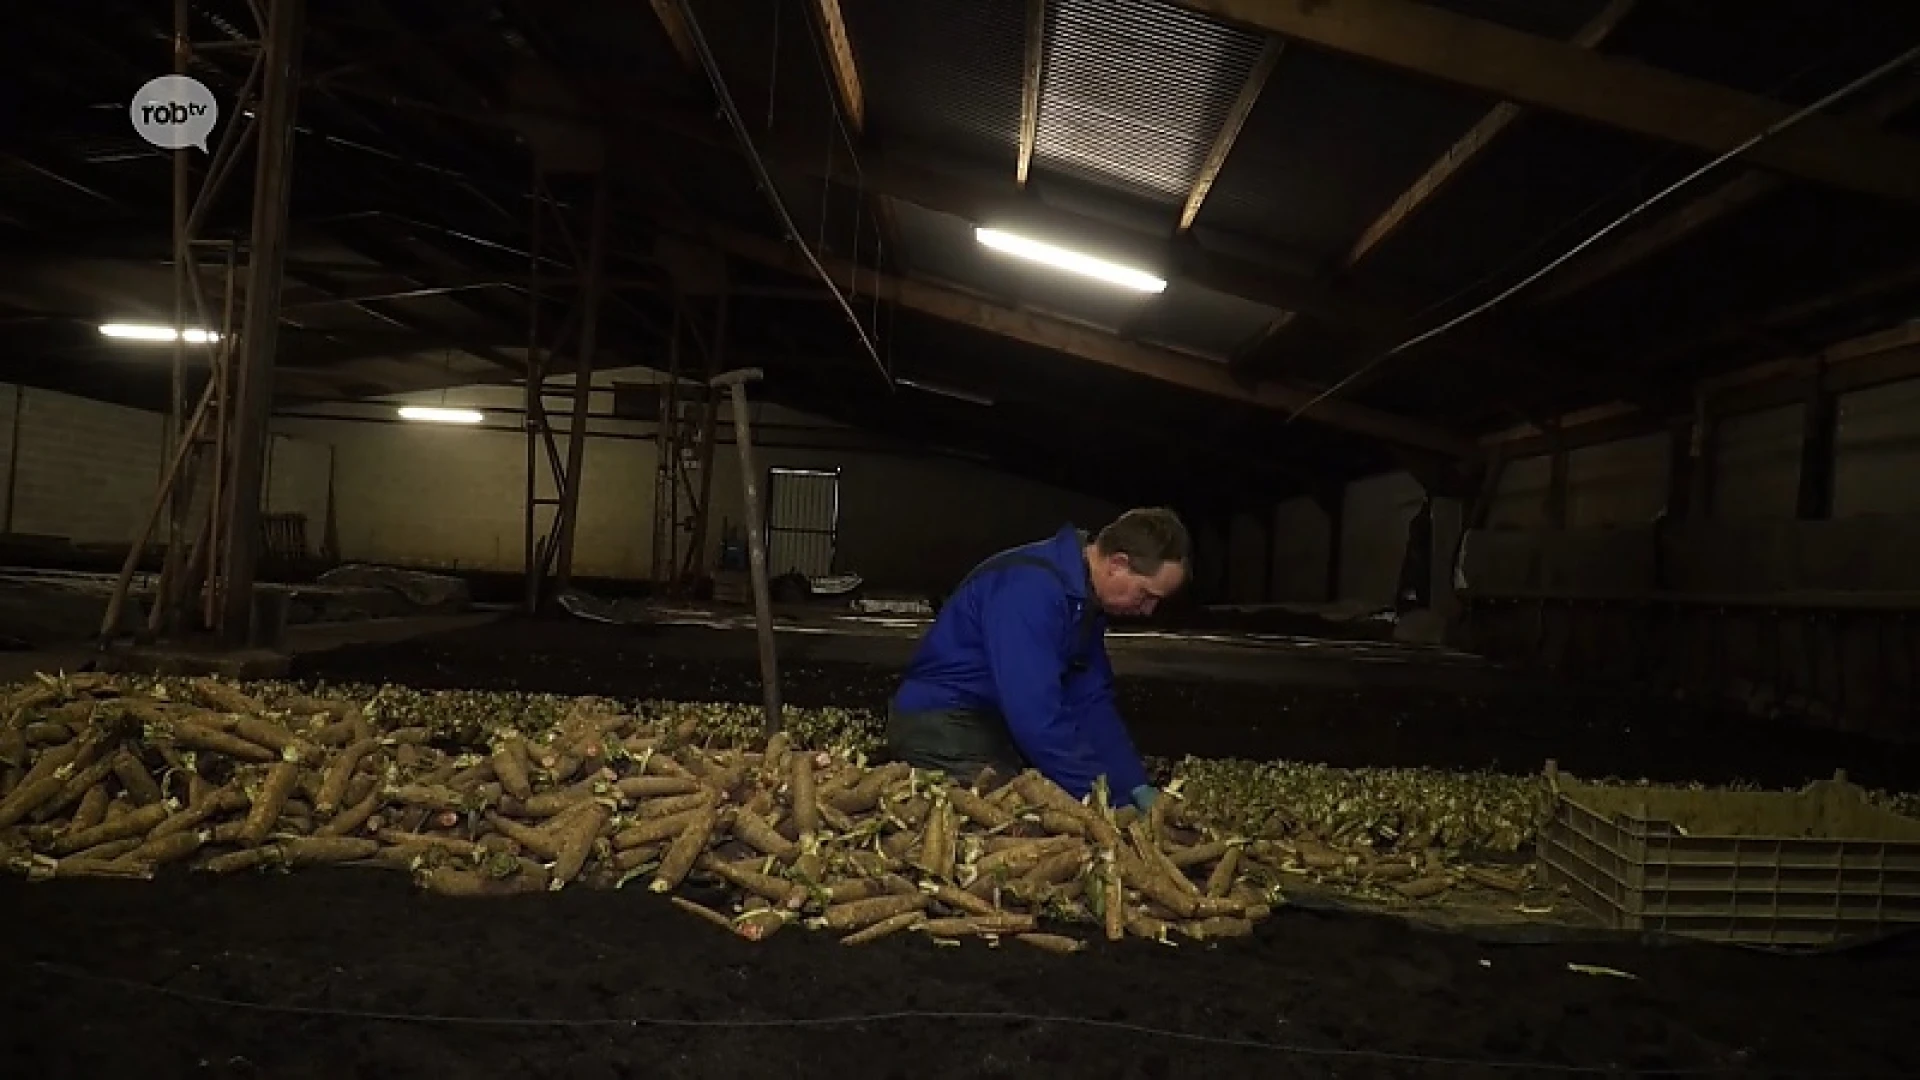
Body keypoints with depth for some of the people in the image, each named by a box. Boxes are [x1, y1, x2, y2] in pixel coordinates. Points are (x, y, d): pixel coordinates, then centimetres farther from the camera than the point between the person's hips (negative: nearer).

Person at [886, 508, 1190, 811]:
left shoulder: (1085, 597, 2)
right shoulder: (1030, 588, -28)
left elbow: (1093, 701, 7)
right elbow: (1036, 716, -33)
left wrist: (1137, 786, -3)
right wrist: (1113, 801, -27)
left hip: (999, 728, 9)